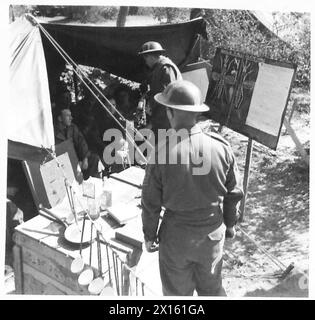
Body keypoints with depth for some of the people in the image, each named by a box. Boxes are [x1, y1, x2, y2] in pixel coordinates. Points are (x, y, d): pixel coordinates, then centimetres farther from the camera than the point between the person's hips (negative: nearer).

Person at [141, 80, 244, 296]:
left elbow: (151, 203, -12)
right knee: (212, 287, 25)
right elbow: (234, 193, -3)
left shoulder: (161, 154, -22)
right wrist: (230, 223, 14)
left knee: (177, 291, 20)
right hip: (213, 232, 3)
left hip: (175, 236, -2)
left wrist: (149, 235, 4)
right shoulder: (221, 147, -14)